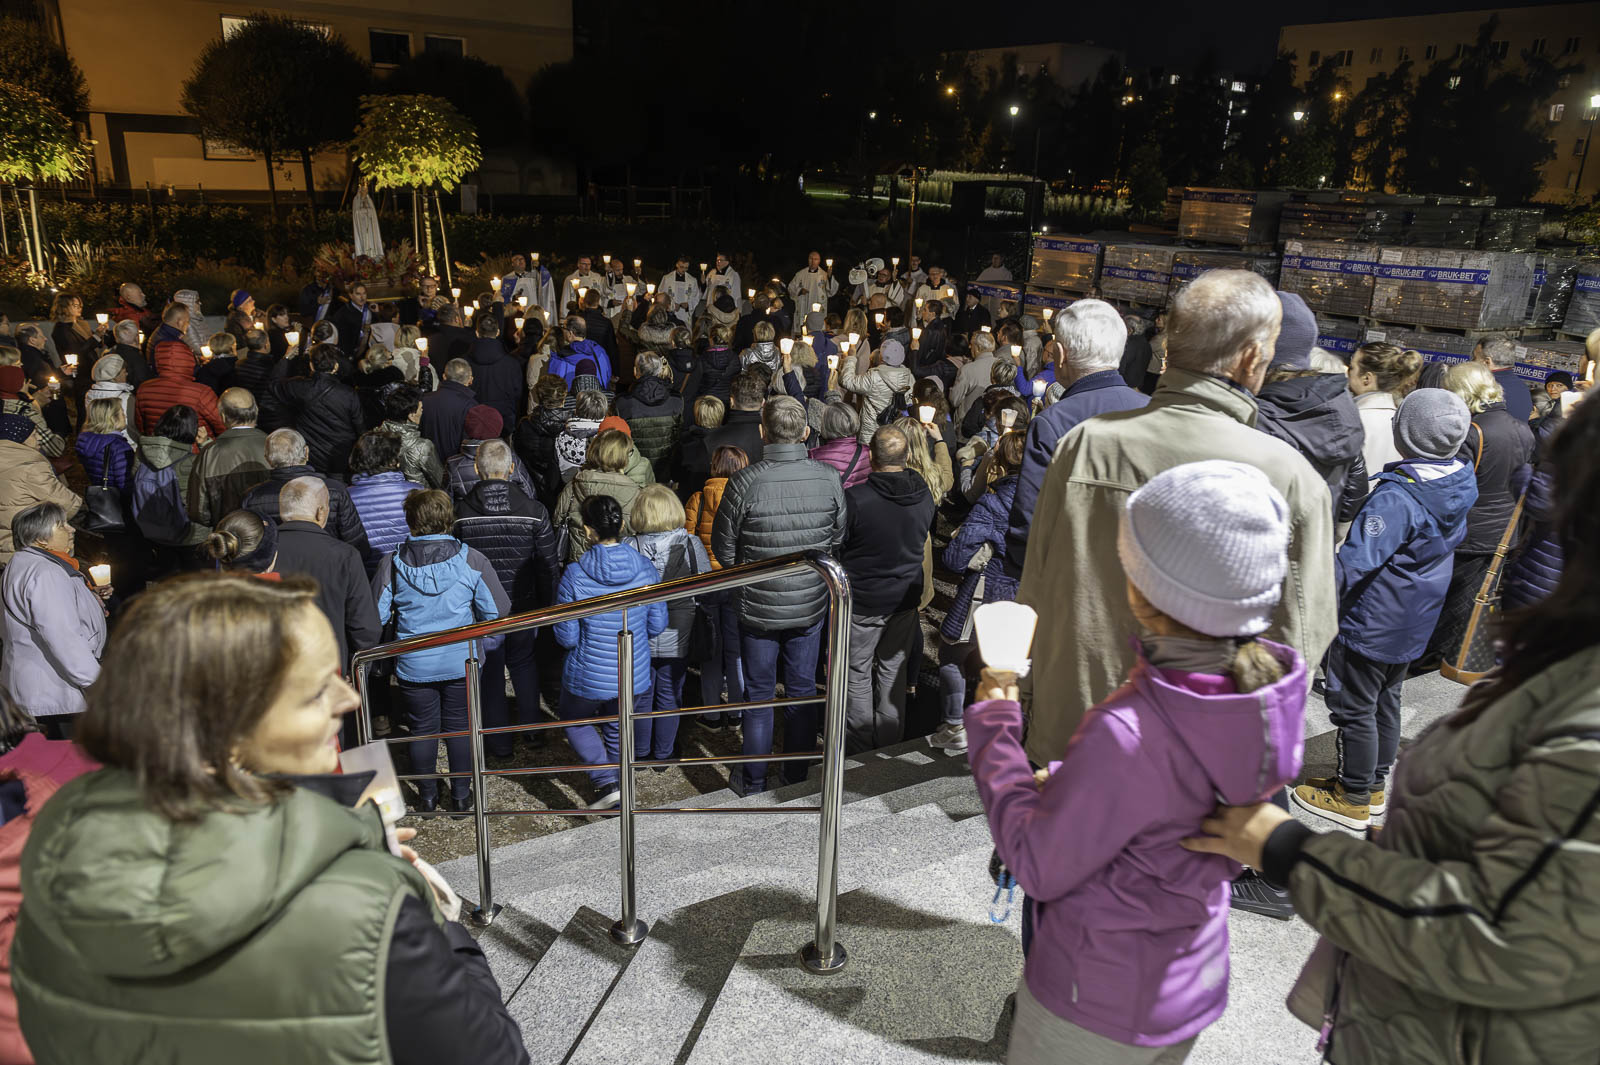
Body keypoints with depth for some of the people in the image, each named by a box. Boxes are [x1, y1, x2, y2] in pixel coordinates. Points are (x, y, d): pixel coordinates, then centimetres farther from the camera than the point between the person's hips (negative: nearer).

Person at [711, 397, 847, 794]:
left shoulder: (745, 482, -19)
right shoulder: (829, 478, -11)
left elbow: (723, 545, -7)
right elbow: (839, 537, 3)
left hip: (759, 607, -2)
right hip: (811, 604, 2)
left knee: (759, 694, 13)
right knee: (803, 690, 18)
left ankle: (754, 781, 26)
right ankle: (797, 775, 32)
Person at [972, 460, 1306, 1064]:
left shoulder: (1126, 737, -37)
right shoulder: (1264, 689, -13)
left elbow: (1037, 868, -23)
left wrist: (993, 723, -15)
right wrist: (1064, 785, 1)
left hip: (1096, 1005, -6)